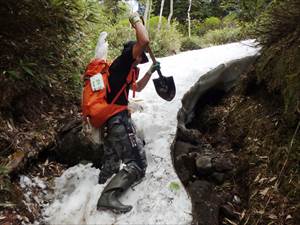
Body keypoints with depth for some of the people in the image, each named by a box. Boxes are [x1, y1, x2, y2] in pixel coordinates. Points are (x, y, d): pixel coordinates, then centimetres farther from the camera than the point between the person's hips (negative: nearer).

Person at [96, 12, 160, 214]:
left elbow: (137, 88, 40)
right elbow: (144, 40, -18)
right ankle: (109, 197, -21)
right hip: (118, 120, -10)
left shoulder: (118, 70, 26)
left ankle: (101, 194, 26)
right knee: (138, 163, -11)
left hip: (107, 121, 10)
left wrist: (150, 72, 37)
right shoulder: (123, 61, -2)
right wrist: (136, 19, -1)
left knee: (111, 164, 21)